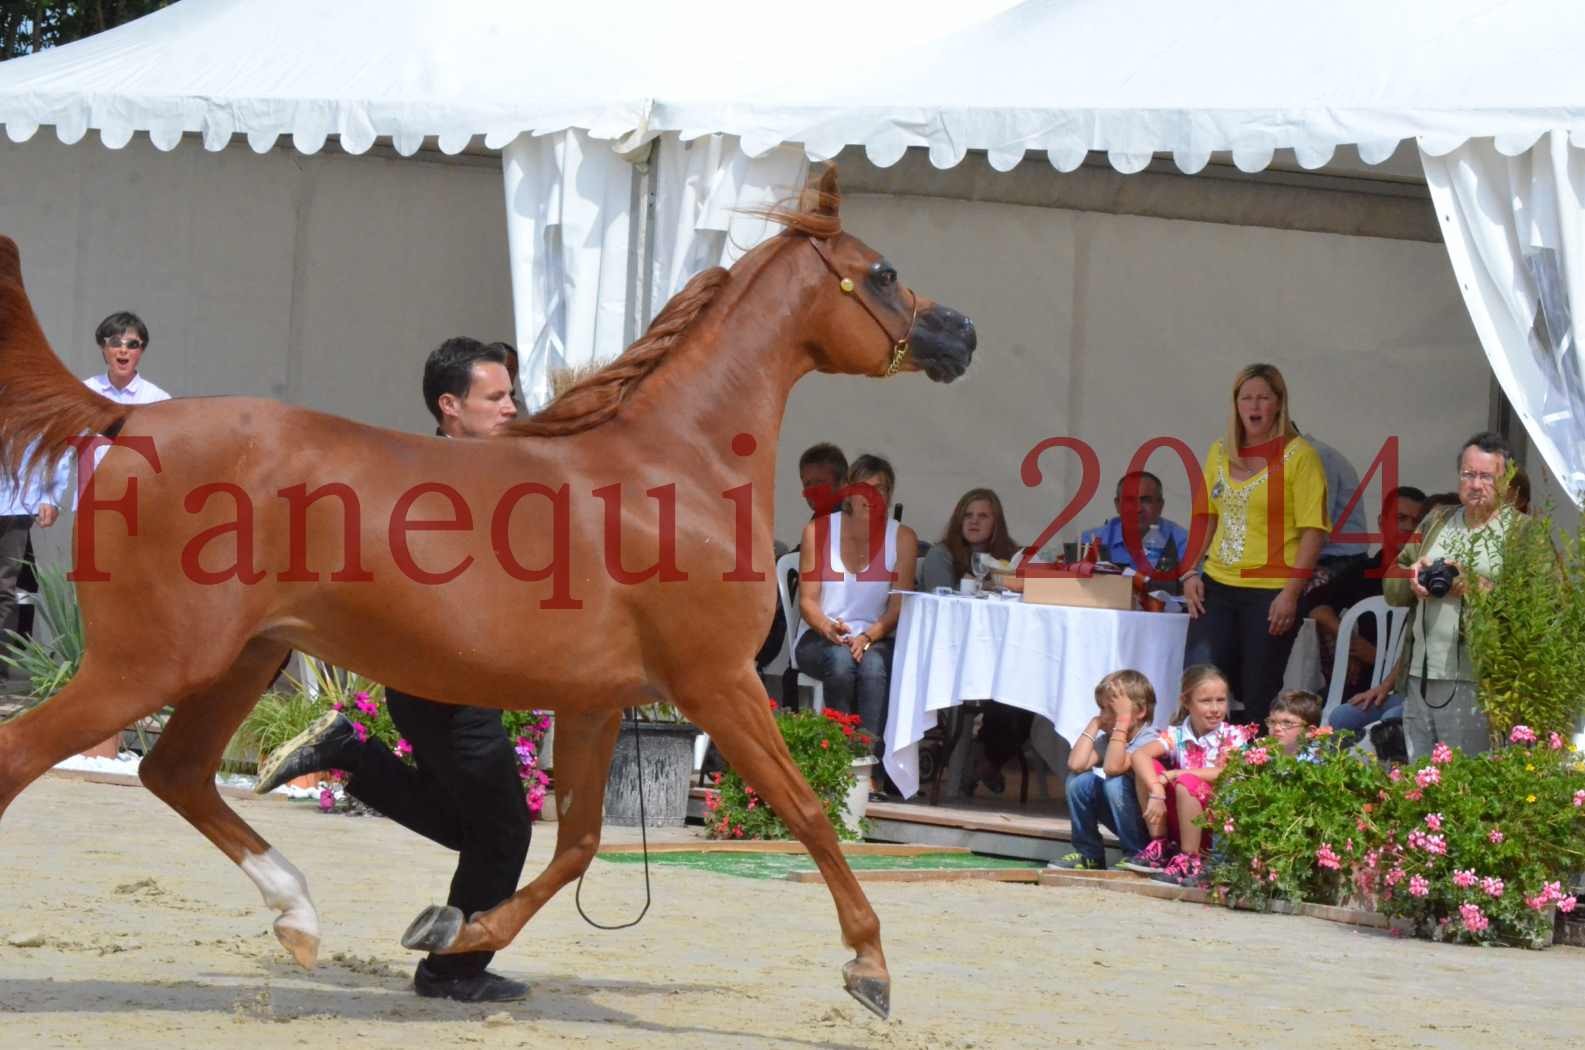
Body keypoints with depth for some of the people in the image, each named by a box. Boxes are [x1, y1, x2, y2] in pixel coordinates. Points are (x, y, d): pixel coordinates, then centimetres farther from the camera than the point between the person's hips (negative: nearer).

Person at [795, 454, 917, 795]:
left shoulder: (902, 538, 5)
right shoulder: (818, 531, 4)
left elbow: (899, 606, -3)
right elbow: (807, 599, 0)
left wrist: (868, 636, -22)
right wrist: (828, 627, -22)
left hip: (876, 639, 0)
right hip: (820, 638, 0)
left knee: (873, 664, -35)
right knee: (840, 660, -35)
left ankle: (871, 767, -37)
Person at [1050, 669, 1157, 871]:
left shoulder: (1147, 740, -19)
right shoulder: (1107, 738, 2)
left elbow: (1112, 768, -35)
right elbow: (1075, 764, -15)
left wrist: (1122, 722, -33)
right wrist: (1094, 724, -8)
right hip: (1124, 822, 7)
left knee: (1115, 783, -30)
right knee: (1079, 780, -10)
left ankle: (1136, 856, -15)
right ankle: (1089, 855, 0)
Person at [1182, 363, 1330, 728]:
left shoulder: (1298, 455, -5)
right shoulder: (1220, 453, 12)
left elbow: (1313, 530, -9)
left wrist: (1292, 592, -15)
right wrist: (1191, 573, 7)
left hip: (1271, 591, -5)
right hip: (1216, 587, 5)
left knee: (1258, 698, 0)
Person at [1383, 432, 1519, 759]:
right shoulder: (1436, 522, 19)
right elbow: (1391, 589, 19)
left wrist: (1473, 586, -21)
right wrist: (1412, 580, -3)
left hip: (1476, 683, -6)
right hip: (1420, 680, 6)